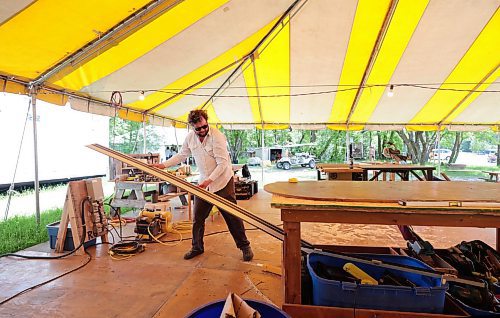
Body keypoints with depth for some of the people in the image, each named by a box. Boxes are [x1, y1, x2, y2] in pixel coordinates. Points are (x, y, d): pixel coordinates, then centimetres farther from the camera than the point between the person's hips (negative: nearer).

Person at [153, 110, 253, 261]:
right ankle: (197, 247, 31)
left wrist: (209, 180, -25)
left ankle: (244, 246, 20)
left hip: (222, 182, -5)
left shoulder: (217, 136, -19)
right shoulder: (190, 138, 0)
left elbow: (222, 163, -21)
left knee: (232, 216, 2)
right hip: (203, 183, 5)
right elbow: (181, 155, 15)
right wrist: (163, 165, 7)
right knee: (197, 217, 11)